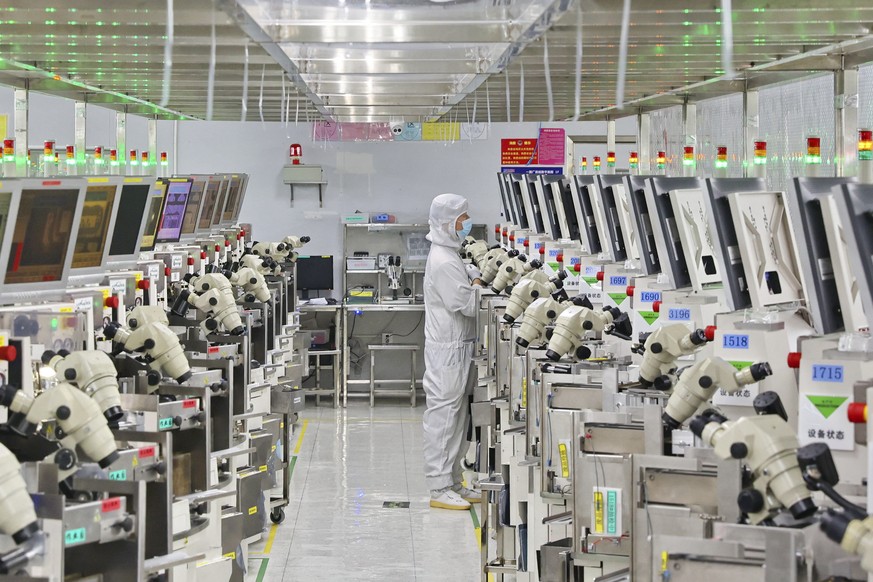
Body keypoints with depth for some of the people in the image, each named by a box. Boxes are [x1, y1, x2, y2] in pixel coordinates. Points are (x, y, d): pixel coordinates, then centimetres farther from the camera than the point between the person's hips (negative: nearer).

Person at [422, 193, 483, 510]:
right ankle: (440, 488, -2)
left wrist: (475, 277, 2)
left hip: (457, 346, 11)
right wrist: (479, 284, -4)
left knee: (457, 415, 15)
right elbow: (468, 305, -21)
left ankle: (453, 483, 23)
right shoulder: (444, 263, -19)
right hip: (448, 350, -11)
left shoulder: (451, 256, 14)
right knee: (443, 415, -6)